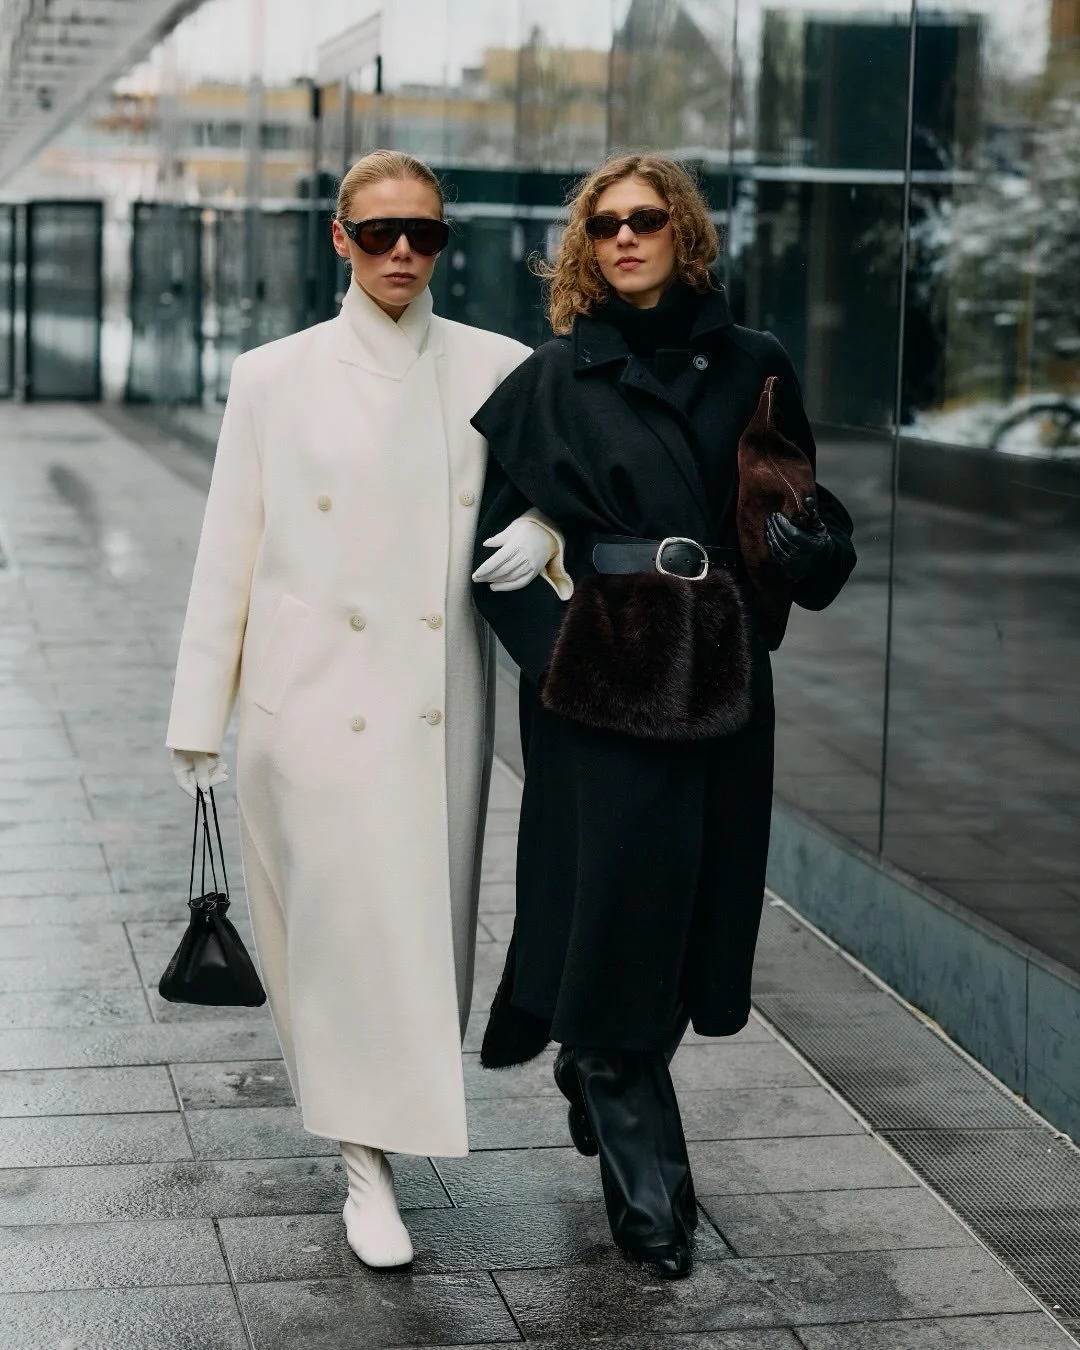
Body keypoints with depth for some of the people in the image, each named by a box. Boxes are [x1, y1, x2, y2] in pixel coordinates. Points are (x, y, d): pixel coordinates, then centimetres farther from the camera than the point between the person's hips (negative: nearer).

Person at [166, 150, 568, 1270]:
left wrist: (540, 534, -11)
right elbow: (228, 554, 3)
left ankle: (389, 1120, 33)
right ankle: (366, 1164, 11)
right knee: (343, 919, -2)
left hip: (437, 701, 2)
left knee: (427, 917, 7)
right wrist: (199, 718, 2)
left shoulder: (496, 370, 4)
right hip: (313, 700, -2)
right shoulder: (275, 378, 1)